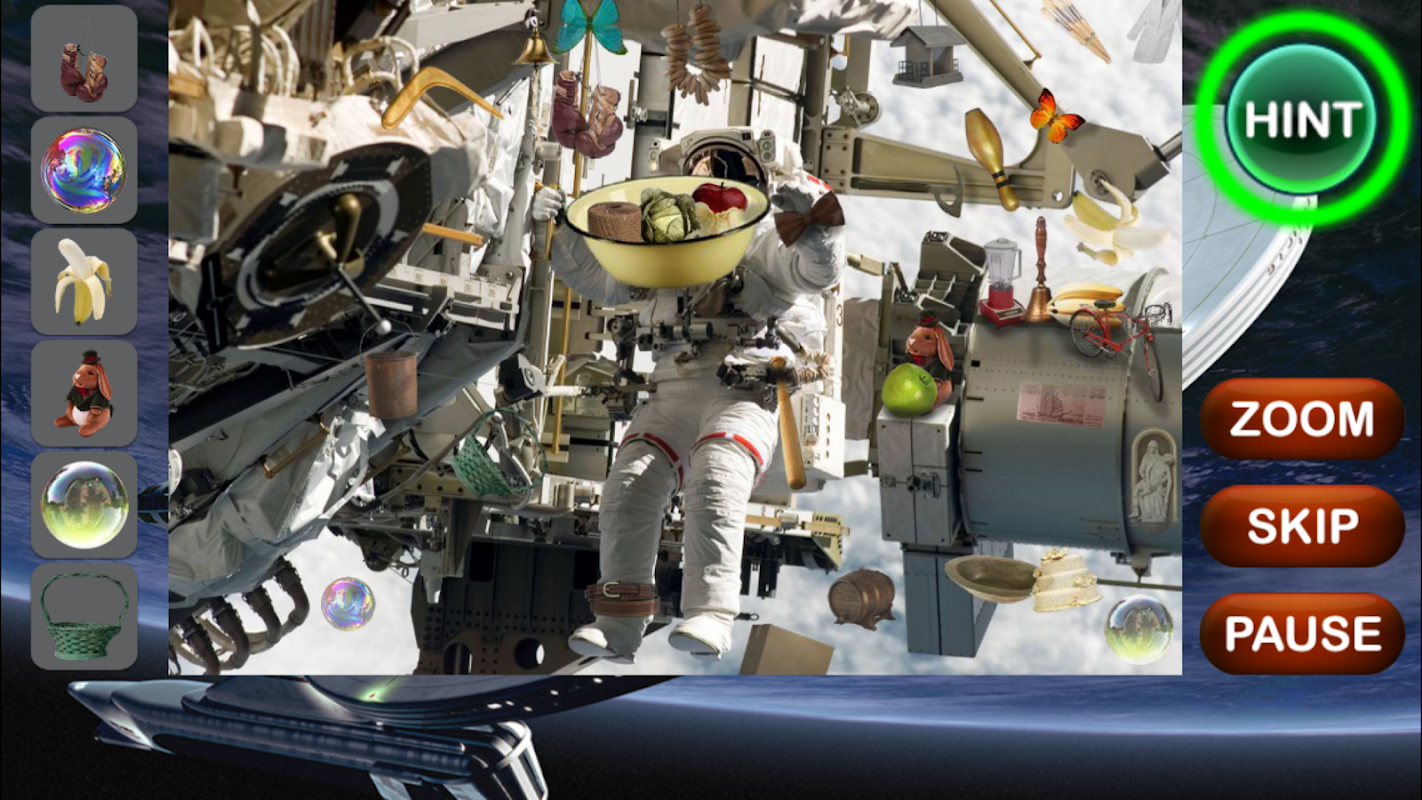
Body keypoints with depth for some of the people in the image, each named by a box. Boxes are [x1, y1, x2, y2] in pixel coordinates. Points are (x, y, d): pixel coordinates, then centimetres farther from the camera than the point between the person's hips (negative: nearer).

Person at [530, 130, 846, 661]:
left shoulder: (765, 242, 17)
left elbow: (821, 269, 1)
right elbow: (596, 277, 28)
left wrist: (809, 208, -15)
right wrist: (558, 230, 13)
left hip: (744, 392, -4)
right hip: (671, 393, 4)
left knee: (715, 483, -31)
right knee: (630, 484, -19)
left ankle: (710, 616, -34)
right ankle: (617, 625, -20)